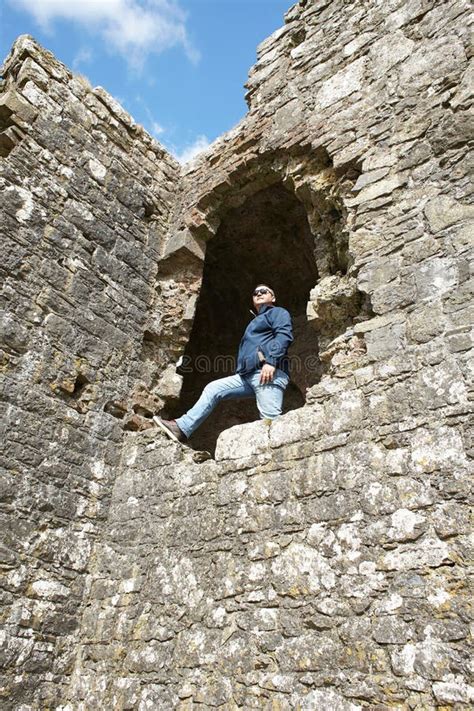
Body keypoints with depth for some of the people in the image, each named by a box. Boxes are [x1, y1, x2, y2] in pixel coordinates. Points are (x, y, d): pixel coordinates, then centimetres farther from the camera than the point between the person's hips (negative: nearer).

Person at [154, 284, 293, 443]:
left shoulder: (278, 312, 11)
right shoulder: (256, 321, 37)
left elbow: (284, 335, -9)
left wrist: (271, 361, -23)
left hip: (269, 373, -9)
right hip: (249, 375, 9)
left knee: (270, 420, -19)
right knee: (213, 389, 5)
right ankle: (182, 428, 2)